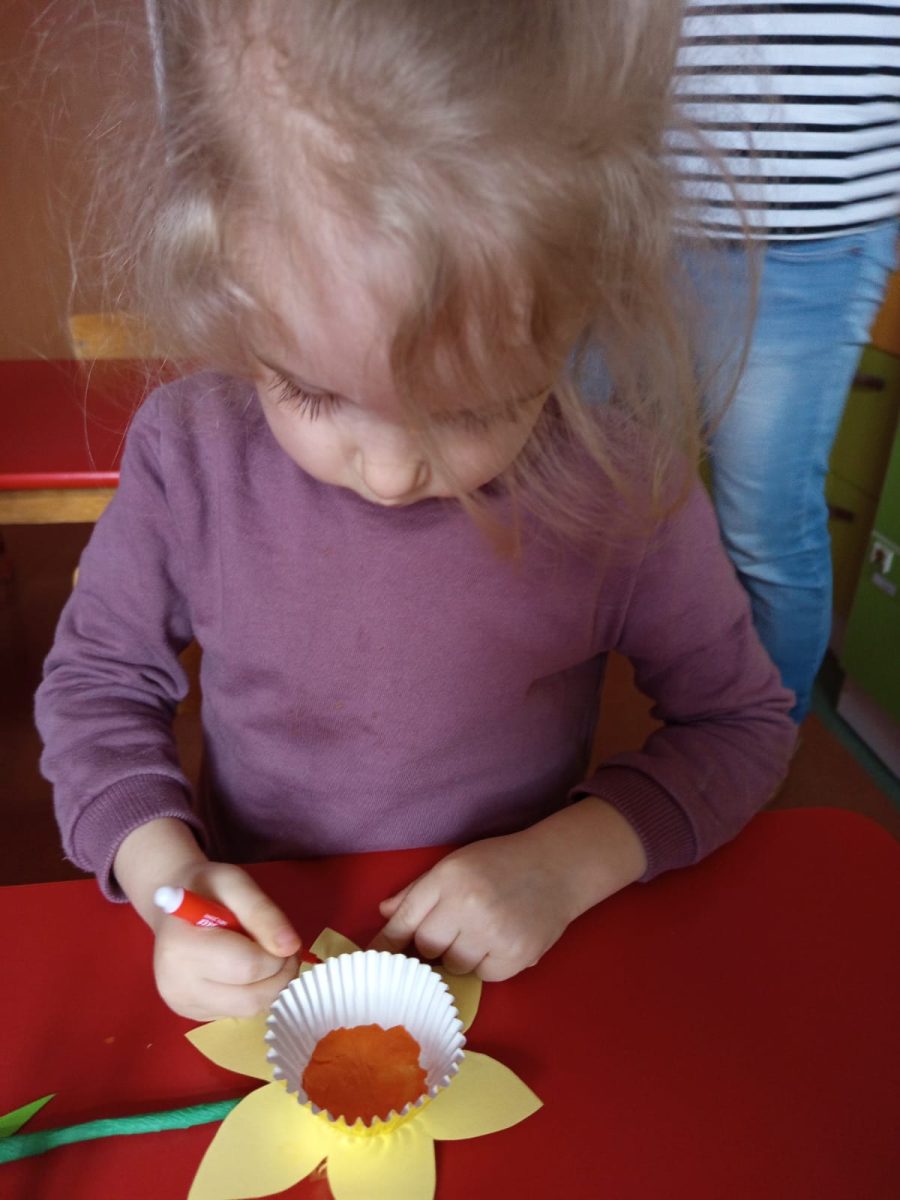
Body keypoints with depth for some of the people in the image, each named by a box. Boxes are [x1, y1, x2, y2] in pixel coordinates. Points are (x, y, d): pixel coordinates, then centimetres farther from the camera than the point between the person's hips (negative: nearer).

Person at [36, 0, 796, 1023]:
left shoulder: (624, 488, -17)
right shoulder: (189, 452, -14)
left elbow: (742, 721, -3)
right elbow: (94, 680, 1)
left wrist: (572, 862, -17)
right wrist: (162, 871, -15)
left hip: (506, 966, 0)